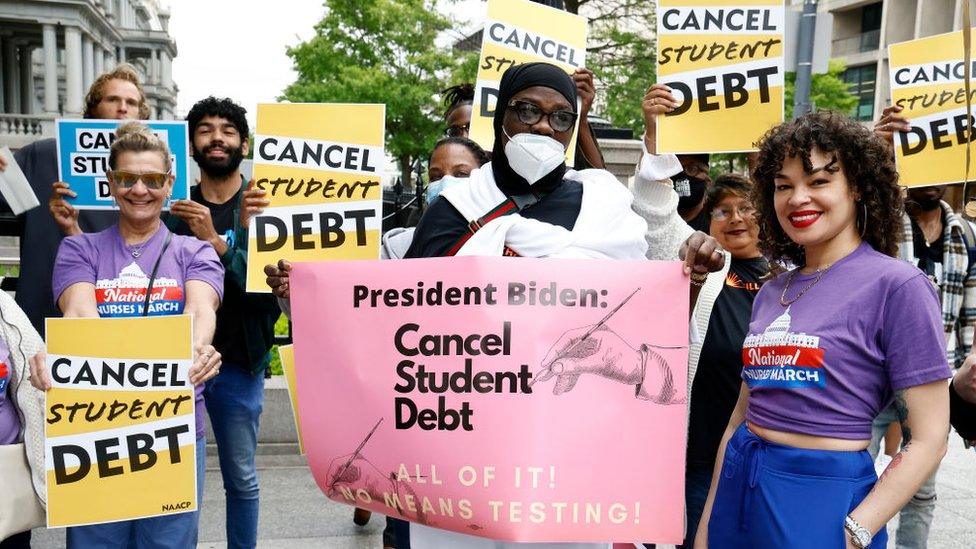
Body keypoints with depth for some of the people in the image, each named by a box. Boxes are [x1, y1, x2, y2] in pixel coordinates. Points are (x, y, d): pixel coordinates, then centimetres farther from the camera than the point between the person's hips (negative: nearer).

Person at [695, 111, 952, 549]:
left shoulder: (897, 286, -11)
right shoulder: (771, 293, 7)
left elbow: (927, 439, -12)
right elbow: (743, 413, 12)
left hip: (823, 496, -6)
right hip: (739, 488, 6)